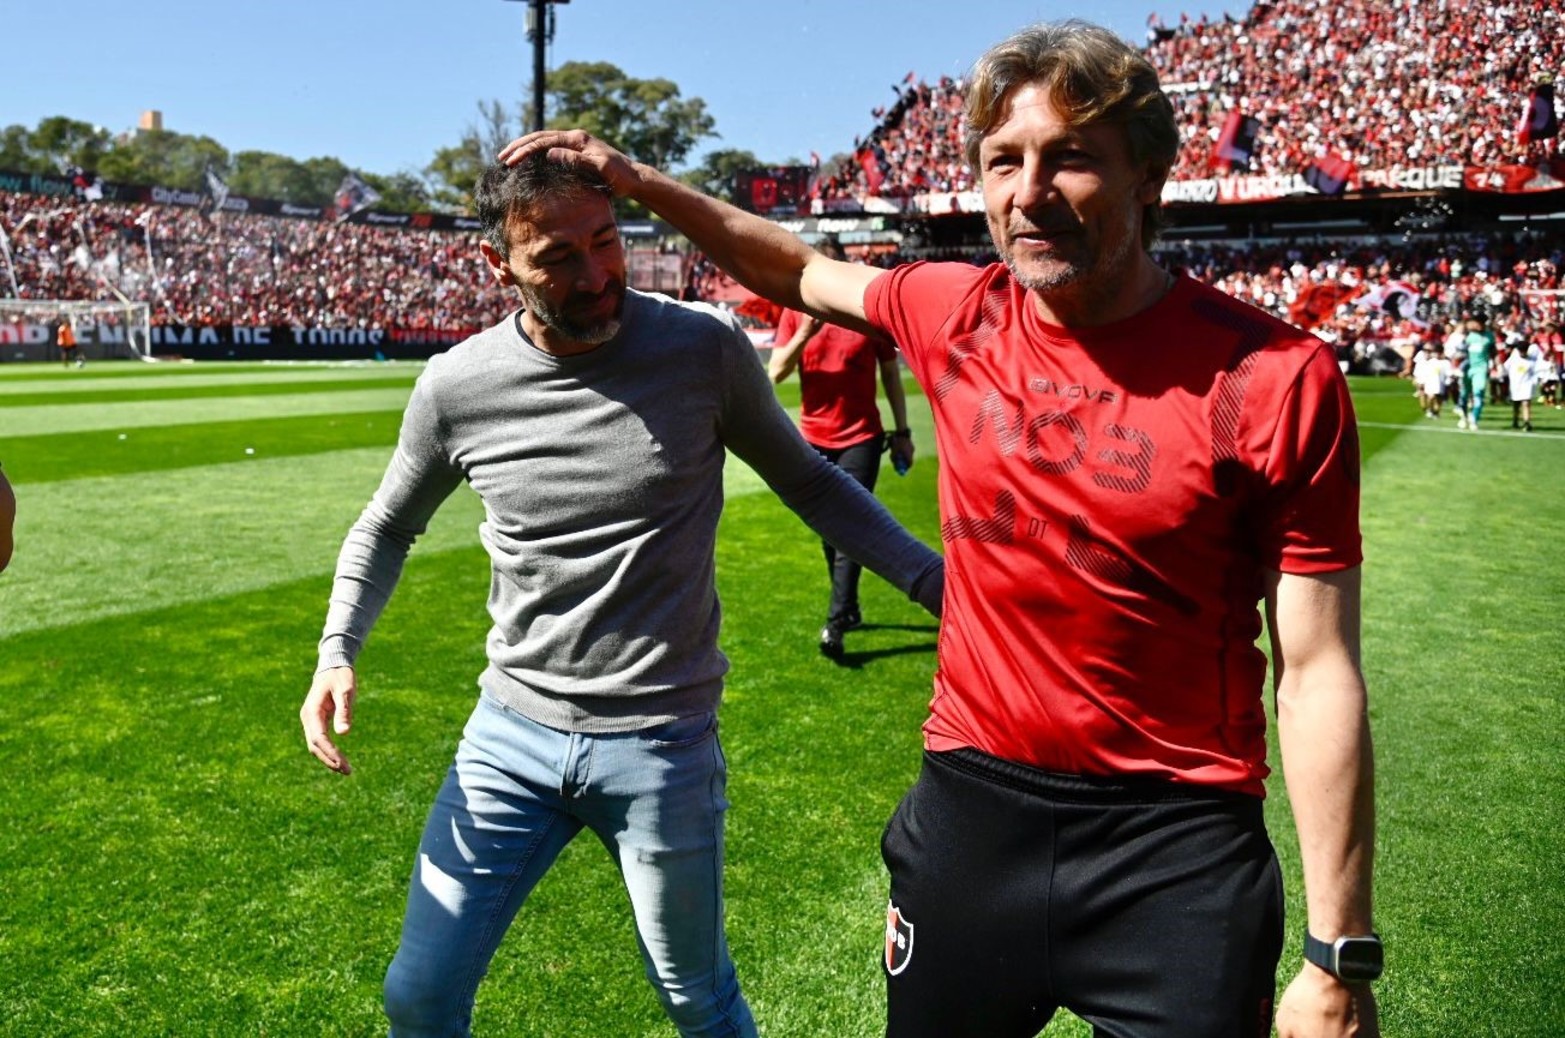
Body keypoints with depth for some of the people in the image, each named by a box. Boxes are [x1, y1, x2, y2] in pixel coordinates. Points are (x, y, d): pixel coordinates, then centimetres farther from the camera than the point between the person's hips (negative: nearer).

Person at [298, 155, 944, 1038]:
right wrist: (338, 651, -3)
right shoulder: (457, 387, -7)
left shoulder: (707, 348, -12)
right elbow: (390, 525, 12)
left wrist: (935, 579, -7)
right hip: (512, 733, 2)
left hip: (664, 744, -2)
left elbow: (804, 477, 3)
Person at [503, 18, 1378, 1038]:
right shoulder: (955, 315, -3)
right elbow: (801, 270, 18)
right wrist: (636, 179, 13)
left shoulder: (1275, 379, -15)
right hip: (969, 804, 4)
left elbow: (1318, 673, -12)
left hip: (1176, 841, -3)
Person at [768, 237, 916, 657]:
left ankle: (835, 623, -12)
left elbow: (891, 372, 4)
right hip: (813, 437, 3)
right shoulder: (796, 311, 0)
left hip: (861, 437, -3)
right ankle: (850, 609, 28)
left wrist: (902, 431, 3)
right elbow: (775, 373, -6)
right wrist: (804, 334, -22)